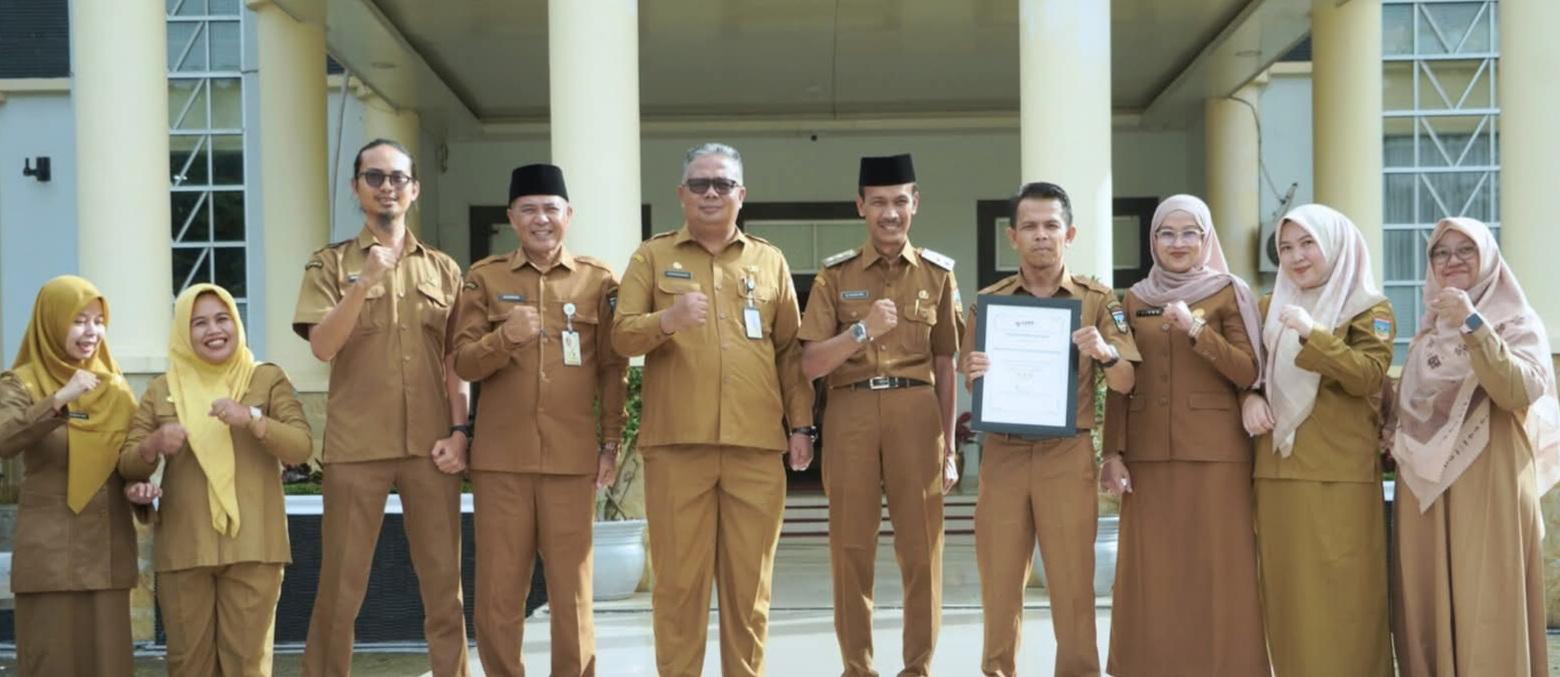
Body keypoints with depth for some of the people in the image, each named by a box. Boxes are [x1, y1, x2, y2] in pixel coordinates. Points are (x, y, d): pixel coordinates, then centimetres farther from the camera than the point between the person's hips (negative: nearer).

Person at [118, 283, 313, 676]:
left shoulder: (268, 379, 6)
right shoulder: (161, 390, 10)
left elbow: (301, 448, -5)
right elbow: (127, 466, 9)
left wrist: (251, 420, -21)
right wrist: (153, 445, -13)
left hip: (252, 545, -2)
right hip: (183, 549, 2)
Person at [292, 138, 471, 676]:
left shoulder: (443, 269, 11)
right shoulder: (331, 264, 6)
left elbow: (455, 362, 10)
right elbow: (322, 346, -8)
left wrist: (458, 430, -1)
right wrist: (366, 281, -19)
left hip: (429, 445, 2)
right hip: (356, 445, -2)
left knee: (444, 586, 5)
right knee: (340, 587, 2)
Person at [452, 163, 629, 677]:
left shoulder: (599, 280, 5)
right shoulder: (483, 278, 6)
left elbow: (613, 370, 6)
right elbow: (463, 364, 0)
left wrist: (611, 444, 1)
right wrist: (504, 336, -18)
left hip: (573, 459, 0)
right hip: (500, 460, 1)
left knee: (572, 589, 6)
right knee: (498, 591, 5)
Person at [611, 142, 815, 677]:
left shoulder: (770, 261, 14)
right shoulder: (652, 256, 9)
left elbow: (790, 350, 14)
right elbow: (621, 336, 0)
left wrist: (801, 424, 7)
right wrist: (665, 320, -20)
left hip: (756, 443, 2)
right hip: (676, 441, -1)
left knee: (749, 579, 5)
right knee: (678, 577, 1)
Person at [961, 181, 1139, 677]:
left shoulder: (1097, 299, 3)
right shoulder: (989, 301, 6)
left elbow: (1125, 383, 1)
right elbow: (969, 385, 8)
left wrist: (1105, 353, -20)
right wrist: (976, 374, -15)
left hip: (1068, 454, -1)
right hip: (1003, 453, 1)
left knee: (1073, 580, 2)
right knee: (999, 580, 7)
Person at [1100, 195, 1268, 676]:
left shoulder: (1230, 293, 2)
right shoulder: (1136, 299, 11)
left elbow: (1248, 373, -7)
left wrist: (1196, 330, -18)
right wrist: (1113, 452, 1)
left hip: (1215, 452, -3)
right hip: (1147, 453, 3)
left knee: (1215, 565, -1)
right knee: (1152, 569, 4)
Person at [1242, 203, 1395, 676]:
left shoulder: (1368, 308, 1)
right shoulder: (1271, 307, 15)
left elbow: (1369, 375, -13)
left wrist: (1314, 334, -24)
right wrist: (1250, 397, -3)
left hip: (1341, 470, -4)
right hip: (1279, 468, 4)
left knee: (1341, 592, -5)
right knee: (1287, 590, 6)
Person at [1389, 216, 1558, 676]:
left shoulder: (1518, 322, 2)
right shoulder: (1428, 331, 18)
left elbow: (1521, 392, -16)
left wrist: (1473, 325, -24)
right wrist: (1394, 436, 7)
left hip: (1488, 482, -5)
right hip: (1425, 484, 5)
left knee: (1487, 605, -8)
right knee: (1429, 605, 3)